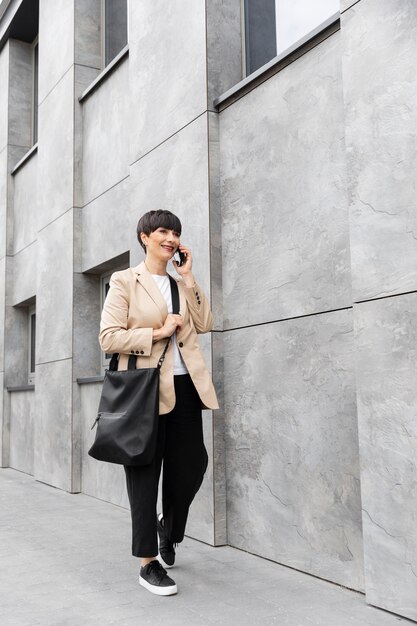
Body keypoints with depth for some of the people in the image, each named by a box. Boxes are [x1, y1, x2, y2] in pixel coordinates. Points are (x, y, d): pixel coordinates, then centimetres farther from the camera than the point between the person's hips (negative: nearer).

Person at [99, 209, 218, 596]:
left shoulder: (181, 284, 18)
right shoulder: (125, 282, 1)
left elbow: (204, 324, 6)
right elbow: (108, 337, -8)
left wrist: (188, 278, 3)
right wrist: (157, 332, -13)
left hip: (184, 385, 5)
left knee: (191, 464, 7)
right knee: (145, 471, 2)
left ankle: (168, 525, 38)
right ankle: (148, 563, 13)